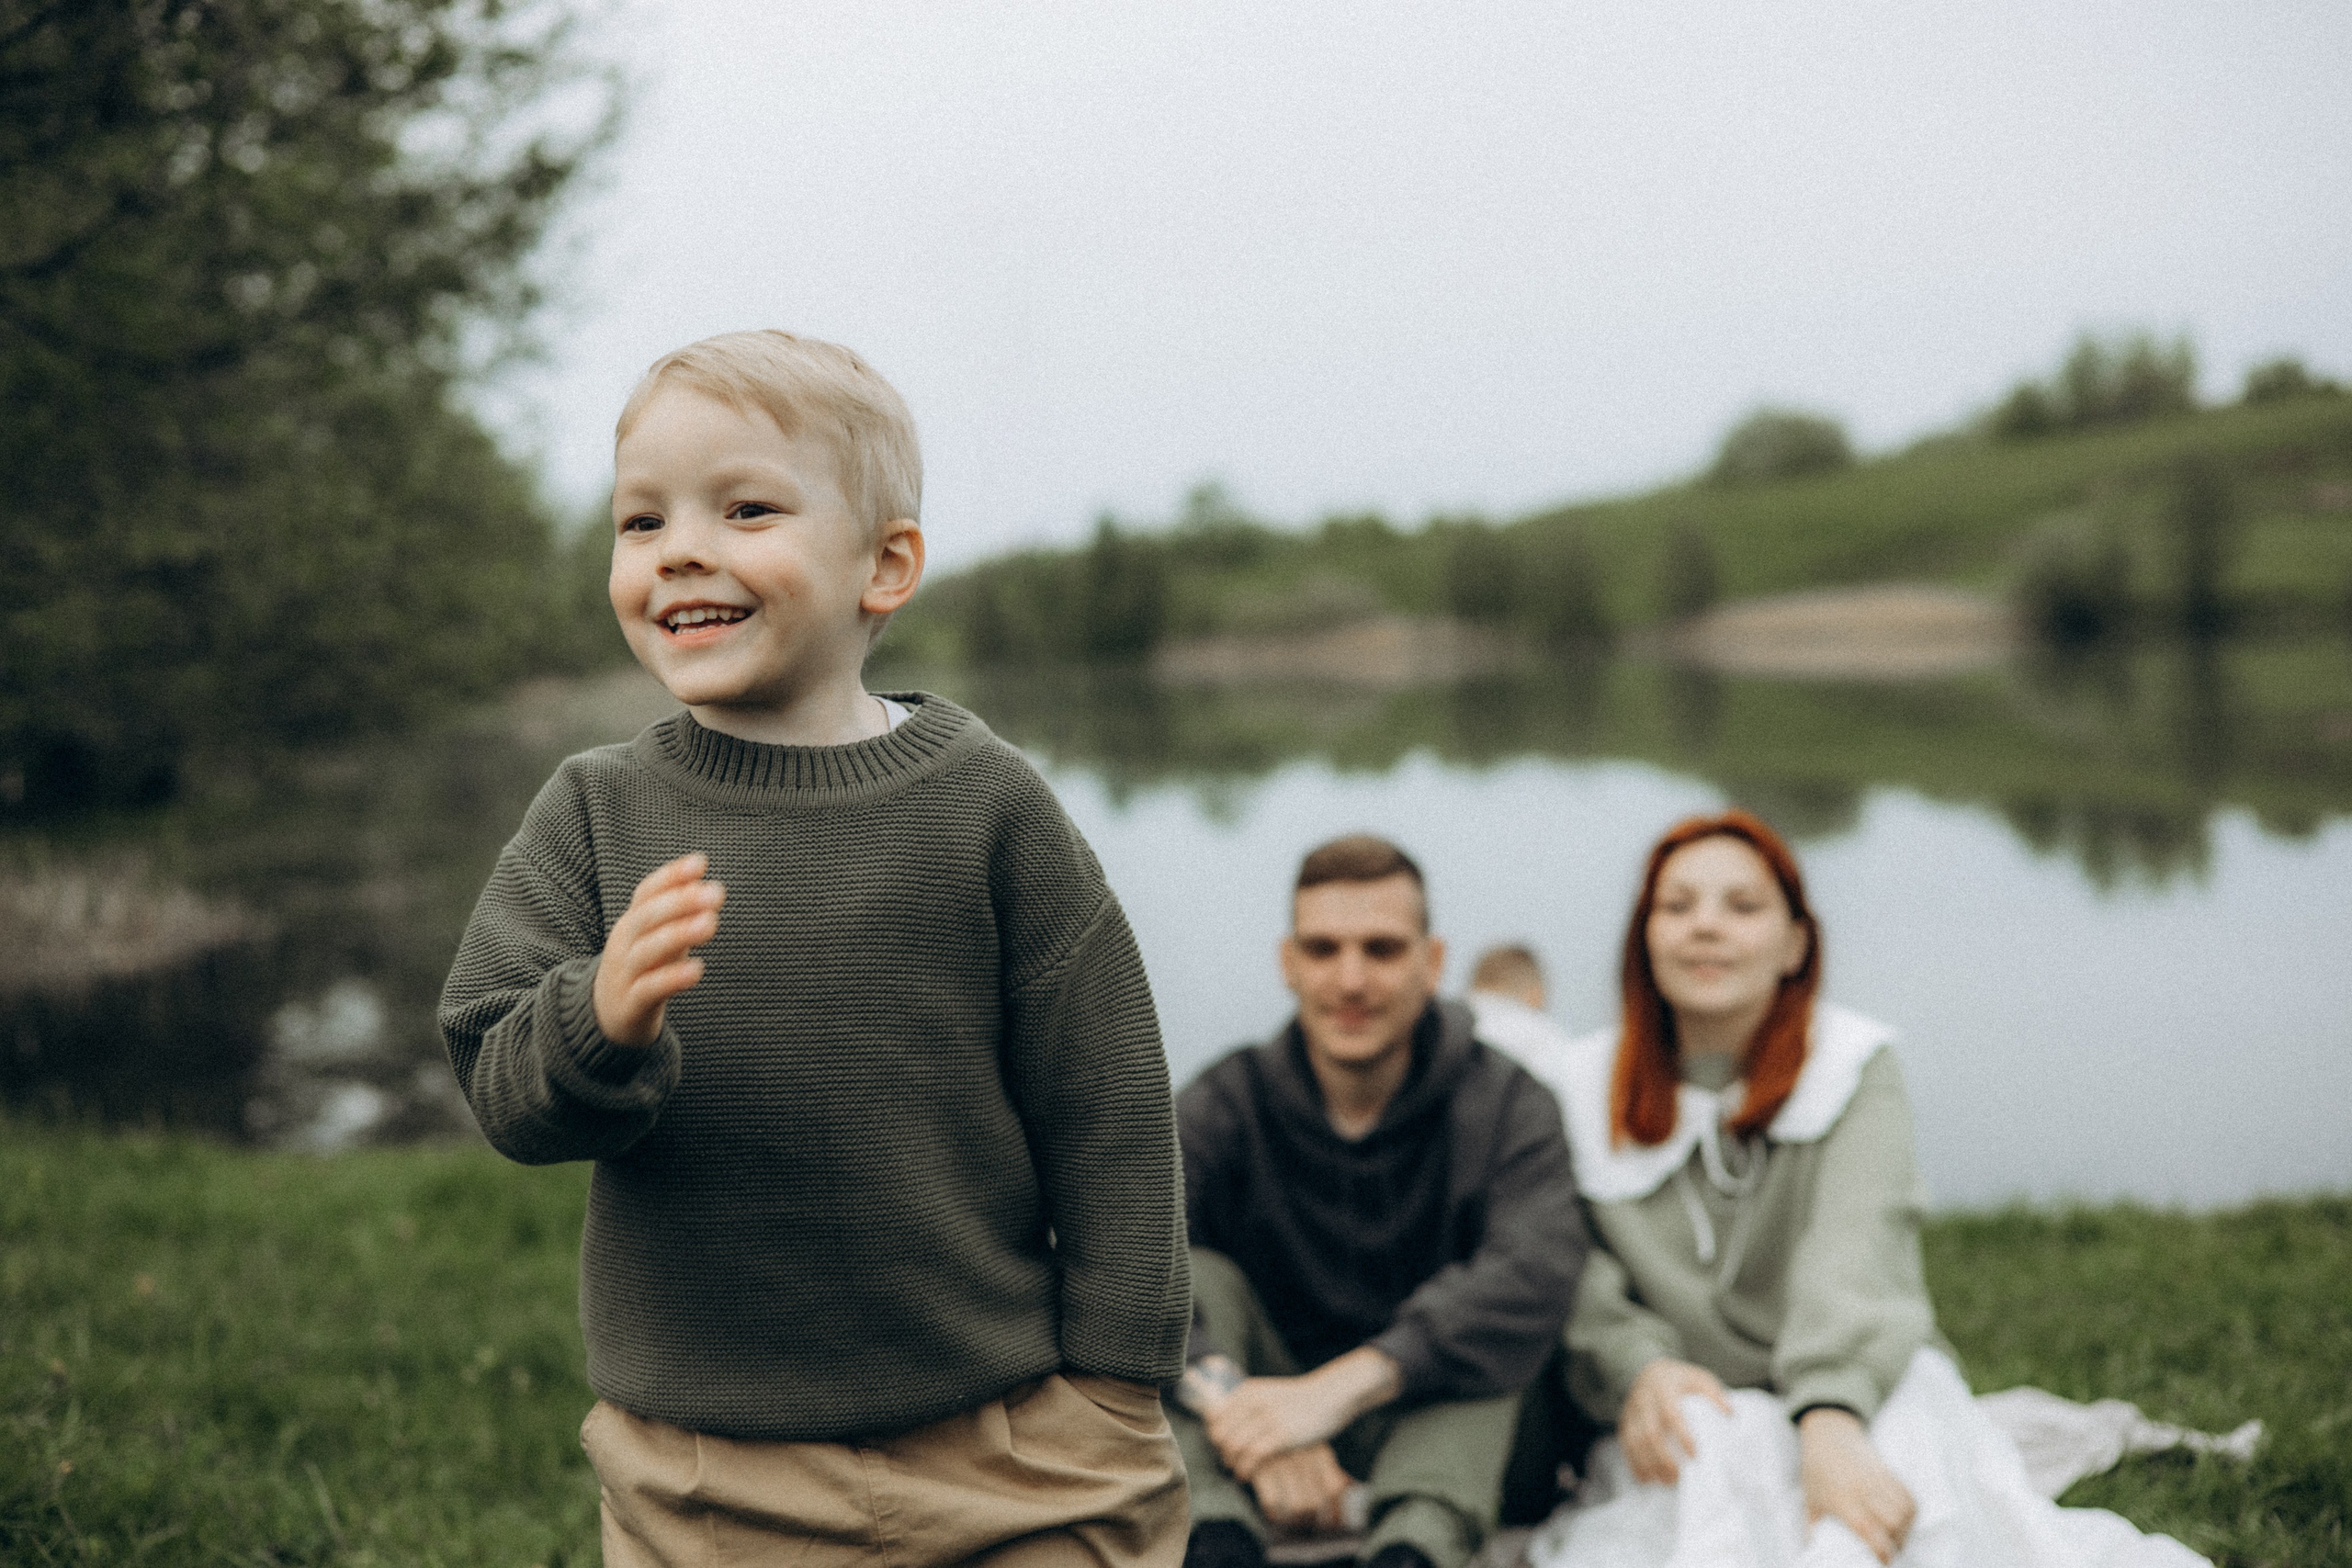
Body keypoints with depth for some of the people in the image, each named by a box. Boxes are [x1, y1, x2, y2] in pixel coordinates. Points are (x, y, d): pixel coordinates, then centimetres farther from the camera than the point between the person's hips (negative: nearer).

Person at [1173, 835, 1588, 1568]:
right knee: (1203, 1278, -19)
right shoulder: (1226, 1104, -3)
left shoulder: (1506, 1104, -5)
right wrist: (1228, 1400, -43)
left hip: (1447, 1437, -1)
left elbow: (1536, 1274, -28)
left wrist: (1343, 1385, -41)